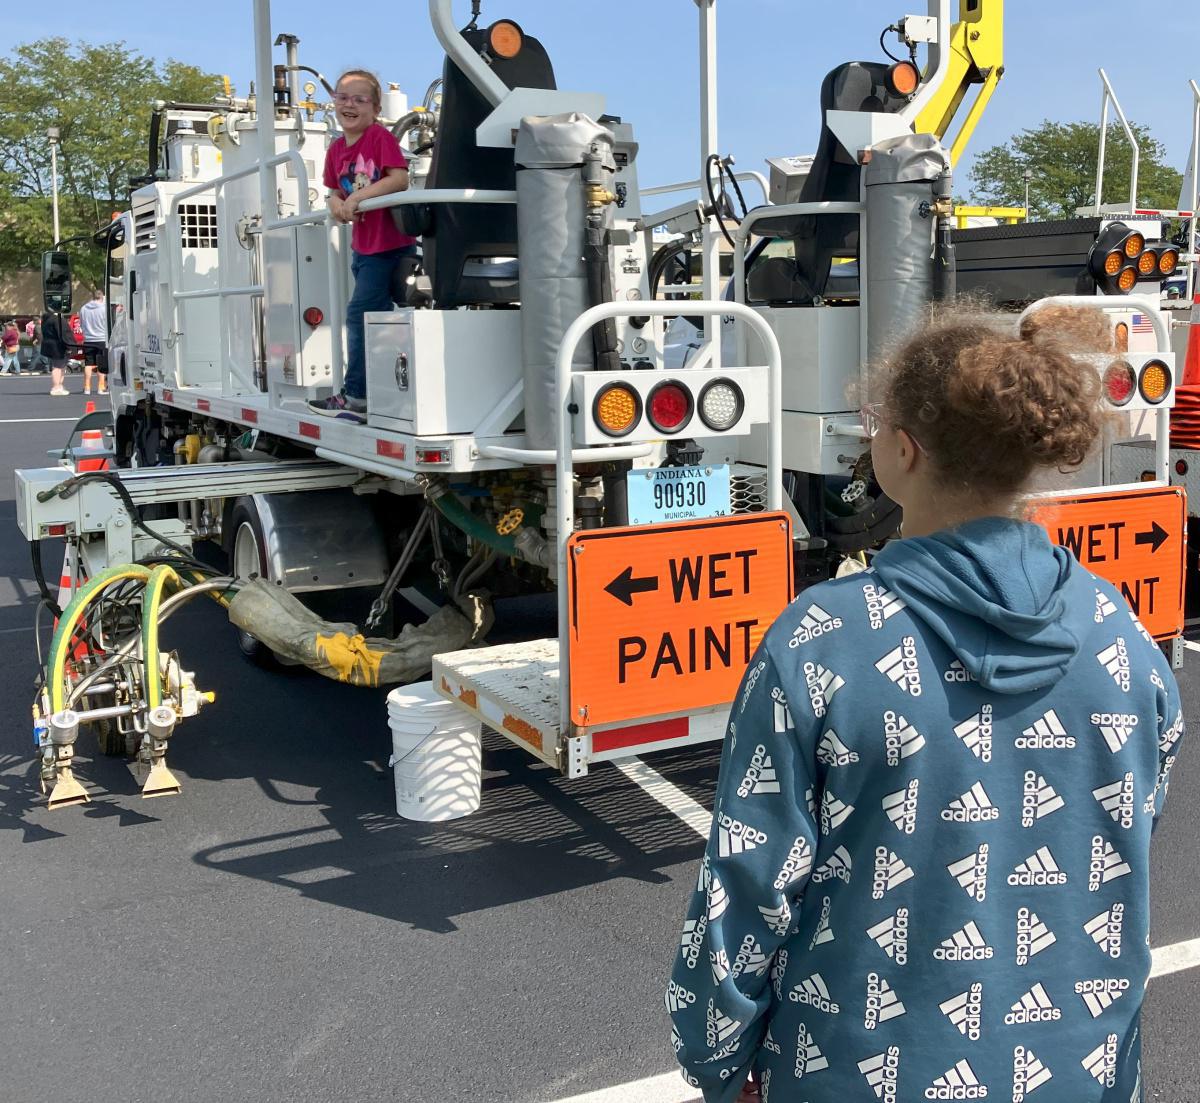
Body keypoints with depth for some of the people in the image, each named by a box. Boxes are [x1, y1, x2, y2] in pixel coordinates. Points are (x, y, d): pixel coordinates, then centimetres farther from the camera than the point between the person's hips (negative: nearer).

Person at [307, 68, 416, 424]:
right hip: (362, 245, 8)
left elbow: (400, 179, -22)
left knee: (359, 313, -12)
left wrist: (358, 197, -27)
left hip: (390, 244, -8)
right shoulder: (336, 150, 10)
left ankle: (356, 397, -7)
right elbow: (334, 191, 17)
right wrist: (337, 205, -7)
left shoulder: (381, 137, -11)